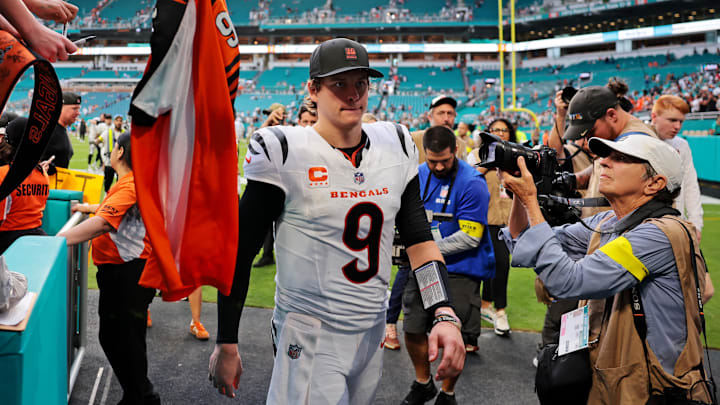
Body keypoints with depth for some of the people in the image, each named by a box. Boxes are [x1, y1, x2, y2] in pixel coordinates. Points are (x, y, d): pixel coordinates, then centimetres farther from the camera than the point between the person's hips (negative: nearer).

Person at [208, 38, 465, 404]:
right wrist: (226, 344, -6)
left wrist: (444, 314, -8)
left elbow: (418, 237, 5)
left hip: (372, 331, 5)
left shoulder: (395, 147, 3)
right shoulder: (284, 153, -12)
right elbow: (239, 253, -8)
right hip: (309, 337, -5)